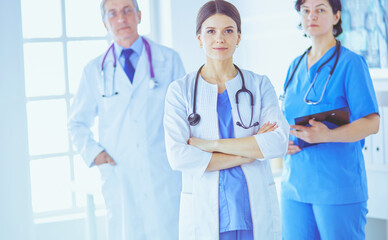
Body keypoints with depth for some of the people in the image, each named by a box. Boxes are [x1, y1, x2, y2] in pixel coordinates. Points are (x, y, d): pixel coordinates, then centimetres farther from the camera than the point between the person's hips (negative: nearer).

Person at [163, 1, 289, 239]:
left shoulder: (260, 85, 4)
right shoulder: (181, 90, -1)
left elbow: (279, 142, -10)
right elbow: (178, 156, -13)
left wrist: (211, 144, -14)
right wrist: (249, 151, -13)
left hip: (256, 210, 1)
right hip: (204, 214, -1)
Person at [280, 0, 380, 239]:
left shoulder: (351, 63, -5)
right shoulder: (296, 66, 15)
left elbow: (371, 123, -10)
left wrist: (327, 135, -26)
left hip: (338, 185, -6)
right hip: (295, 183, 6)